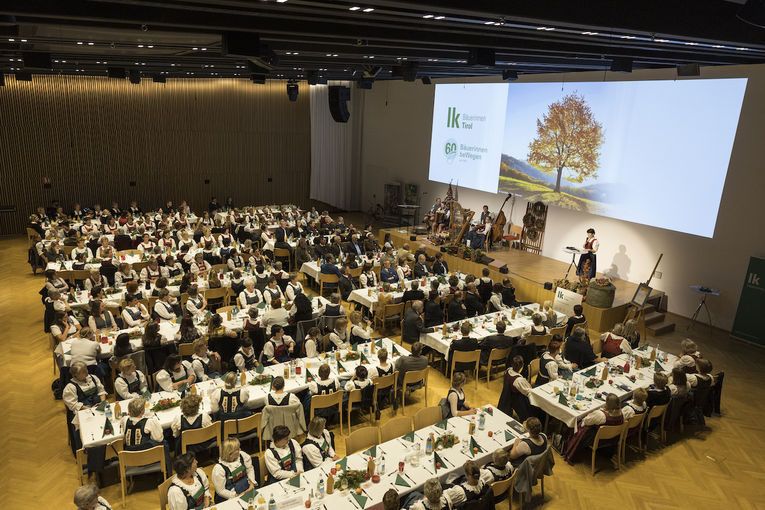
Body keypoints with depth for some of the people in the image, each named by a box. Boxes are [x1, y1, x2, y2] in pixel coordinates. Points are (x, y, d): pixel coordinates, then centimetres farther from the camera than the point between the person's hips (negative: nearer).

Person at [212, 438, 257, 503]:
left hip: (247, 491, 5)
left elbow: (250, 469, 11)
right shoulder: (219, 469, -17)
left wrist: (252, 484, -2)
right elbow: (220, 491, -12)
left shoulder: (242, 455, -3)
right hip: (229, 499, -5)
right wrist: (237, 496, -17)